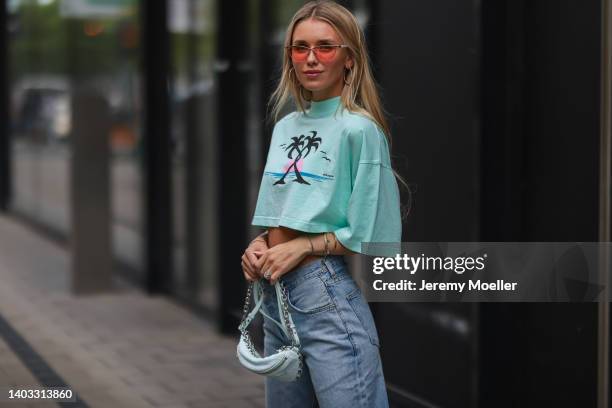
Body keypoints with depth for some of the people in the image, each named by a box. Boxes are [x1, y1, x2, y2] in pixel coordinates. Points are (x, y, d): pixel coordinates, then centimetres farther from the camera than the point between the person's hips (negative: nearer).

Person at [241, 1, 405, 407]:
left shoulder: (359, 128, -10)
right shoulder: (285, 127, 12)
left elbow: (373, 235, -12)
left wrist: (303, 247, -13)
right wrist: (260, 244, 1)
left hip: (329, 293, -8)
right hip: (275, 291, 8)